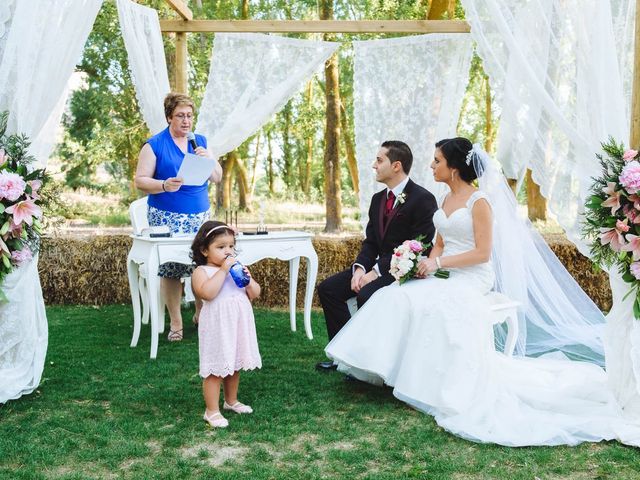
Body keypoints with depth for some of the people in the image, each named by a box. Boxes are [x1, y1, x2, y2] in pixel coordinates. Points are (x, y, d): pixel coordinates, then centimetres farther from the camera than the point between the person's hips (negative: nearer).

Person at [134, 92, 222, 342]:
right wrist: (164, 185, -23)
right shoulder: (155, 145, -2)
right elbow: (140, 181, -5)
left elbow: (217, 177, 11)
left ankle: (201, 314, 18)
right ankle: (176, 323, 9)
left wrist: (207, 159, -8)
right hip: (167, 218, -4)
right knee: (170, 268, -5)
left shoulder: (200, 141, 12)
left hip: (200, 216, 4)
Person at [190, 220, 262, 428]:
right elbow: (207, 293, -28)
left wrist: (248, 279, -11)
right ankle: (212, 411, 10)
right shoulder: (202, 271, -9)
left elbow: (255, 294, 9)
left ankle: (231, 401, 37)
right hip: (217, 328, -6)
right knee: (215, 369, -1)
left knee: (234, 366, 19)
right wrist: (223, 270, -25)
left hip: (239, 325, 6)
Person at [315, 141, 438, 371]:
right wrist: (359, 268, -10)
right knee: (327, 288, -3)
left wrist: (376, 272, -22)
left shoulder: (423, 199, -14)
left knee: (366, 296, -32)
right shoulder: (378, 199, 12)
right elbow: (370, 242, 11)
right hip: (378, 266, 8)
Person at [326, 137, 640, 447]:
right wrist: (429, 263, -4)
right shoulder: (446, 200, 15)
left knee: (433, 305, -32)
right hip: (445, 276, 7)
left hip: (472, 280, -7)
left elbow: (482, 253, -14)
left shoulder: (479, 201, -10)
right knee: (398, 298, -16)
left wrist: (439, 263, -18)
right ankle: (396, 369, -9)